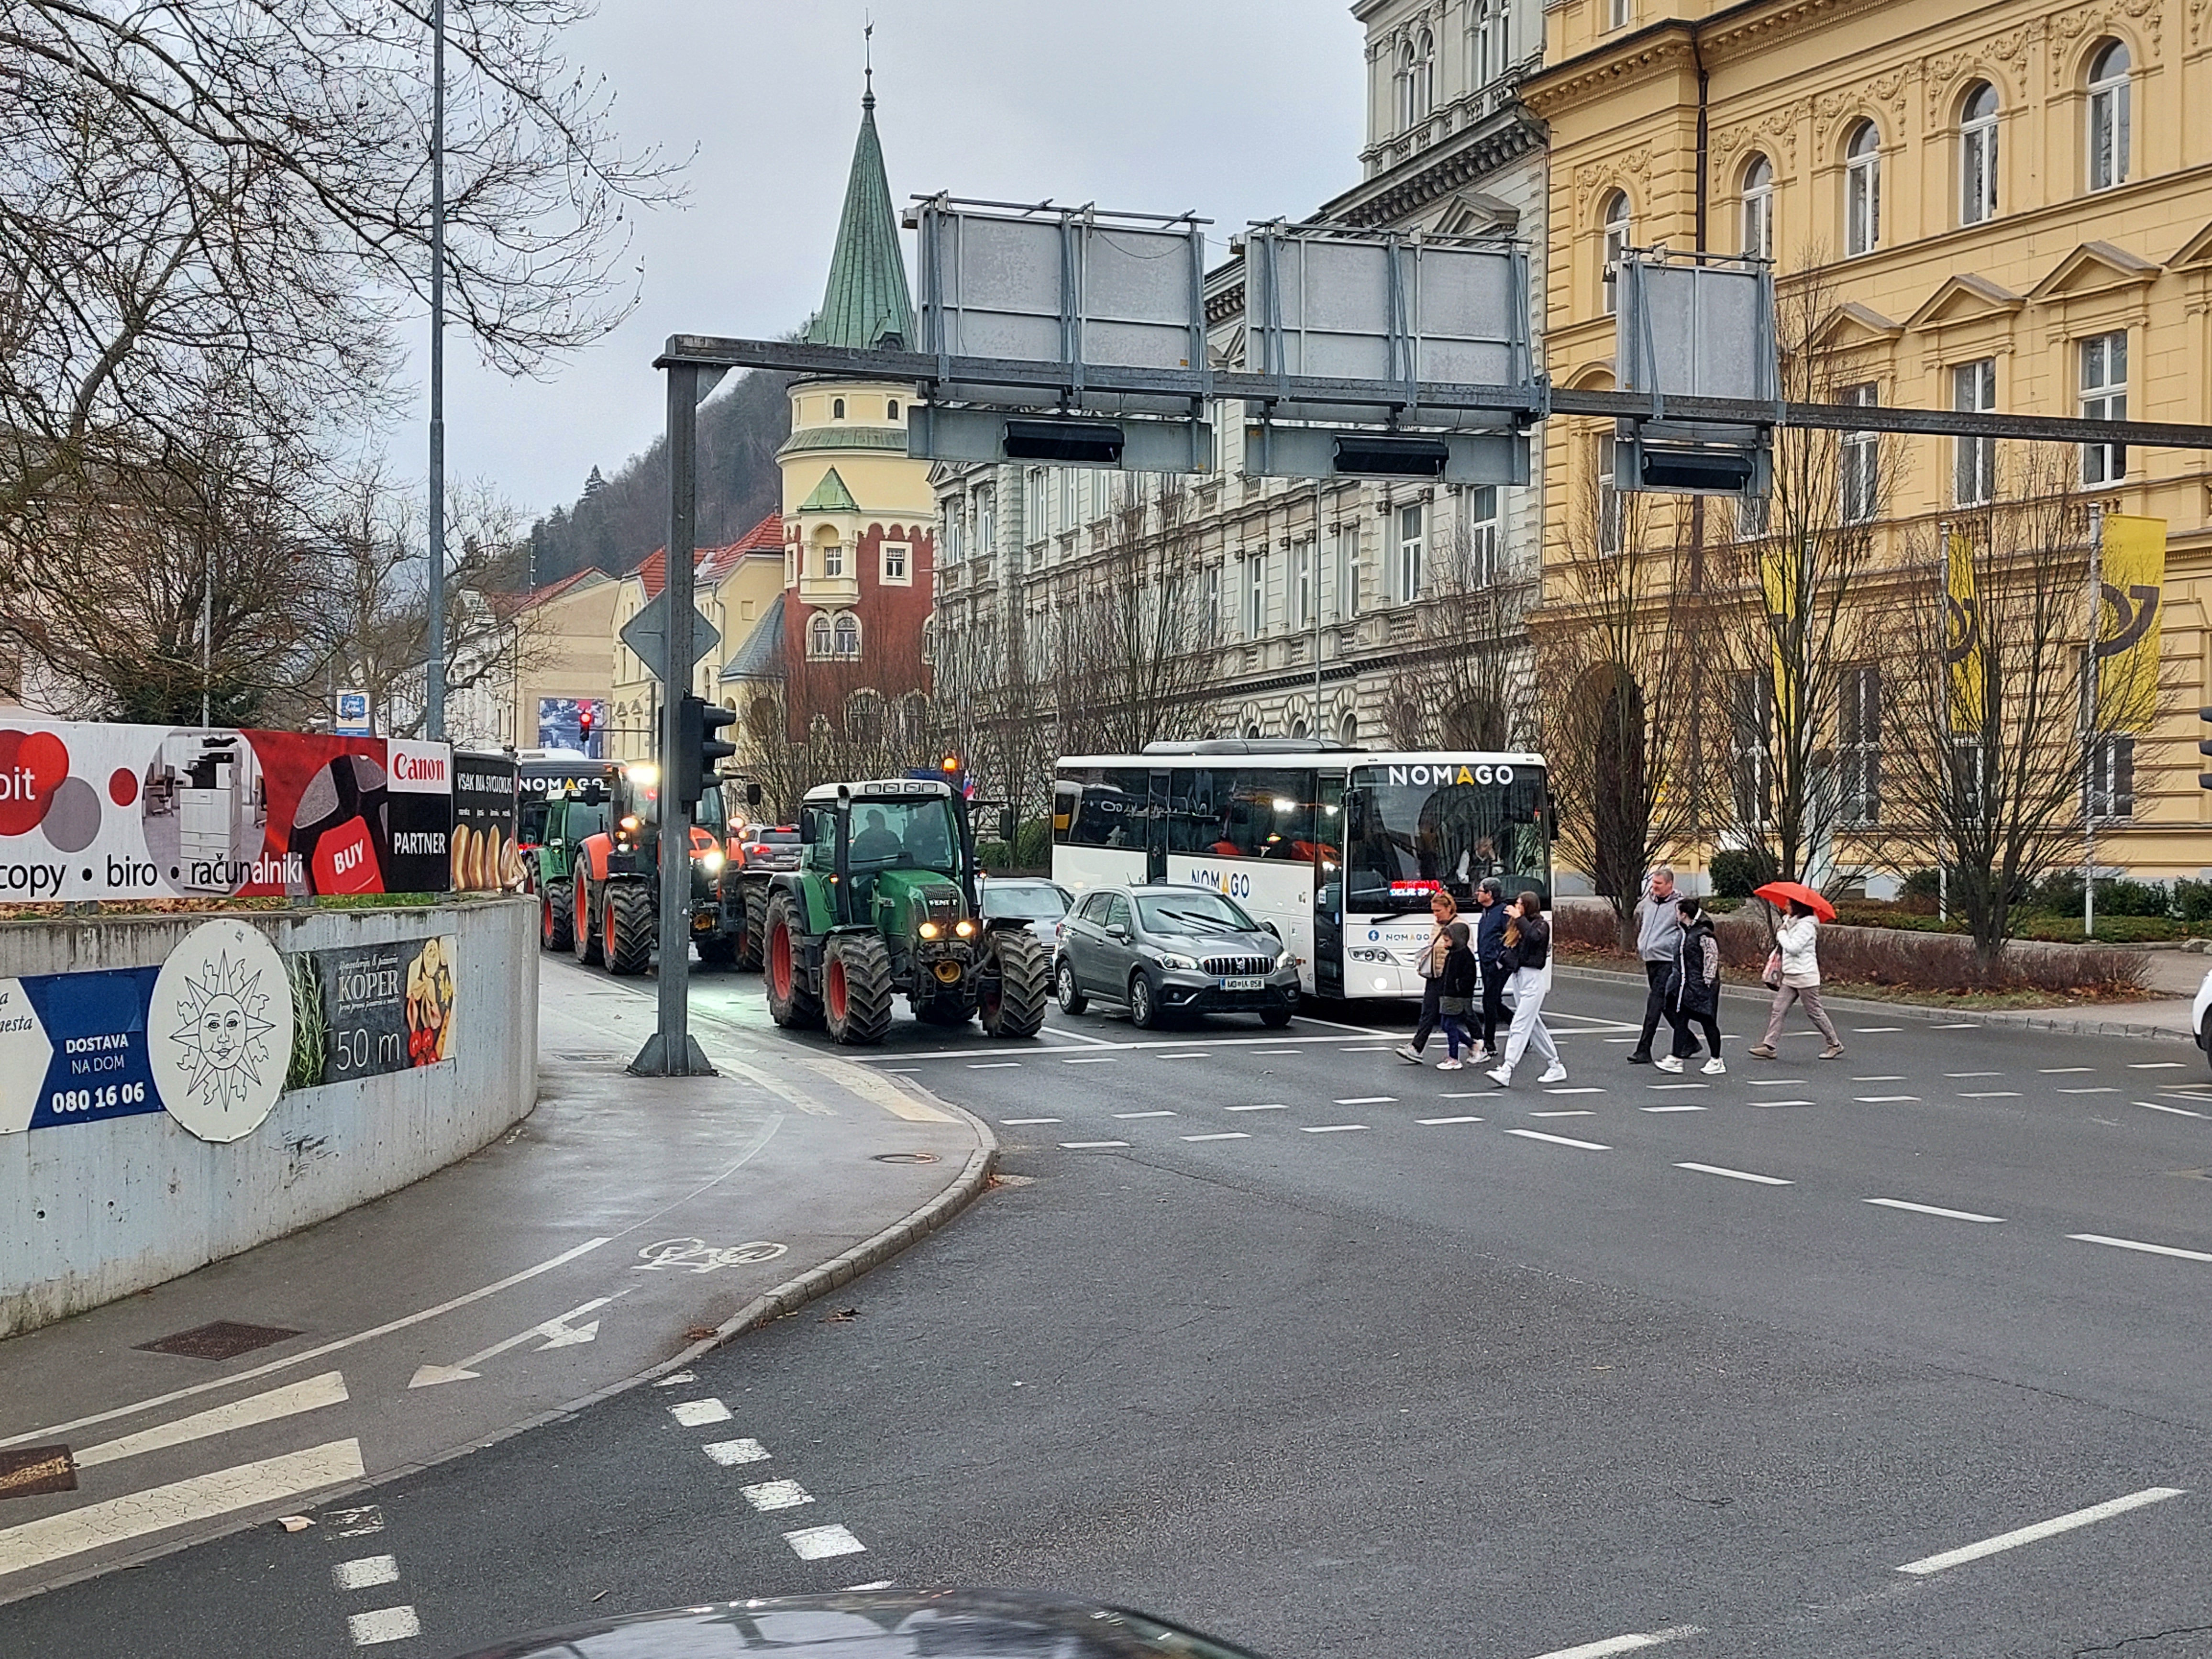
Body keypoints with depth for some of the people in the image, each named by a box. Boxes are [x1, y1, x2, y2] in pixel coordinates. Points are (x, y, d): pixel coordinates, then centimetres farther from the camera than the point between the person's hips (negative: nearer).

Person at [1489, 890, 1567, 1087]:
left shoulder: (1541, 925, -6)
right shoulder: (1518, 926, 15)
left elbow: (1534, 936, -28)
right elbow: (1510, 950, 19)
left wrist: (1520, 919, -19)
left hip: (1533, 977, -9)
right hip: (1518, 977, 9)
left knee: (1520, 1026, -13)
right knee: (1534, 1026, 13)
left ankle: (1506, 1071, -20)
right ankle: (1555, 1067, 22)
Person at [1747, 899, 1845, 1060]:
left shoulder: (1806, 925, -15)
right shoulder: (1792, 922, 16)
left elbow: (1793, 948, -22)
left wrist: (1782, 933, -10)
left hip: (1805, 976, -10)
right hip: (1790, 976, 10)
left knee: (1815, 1012, 0)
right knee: (1777, 1010, 0)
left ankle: (1835, 1045, 14)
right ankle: (1768, 1046, -3)